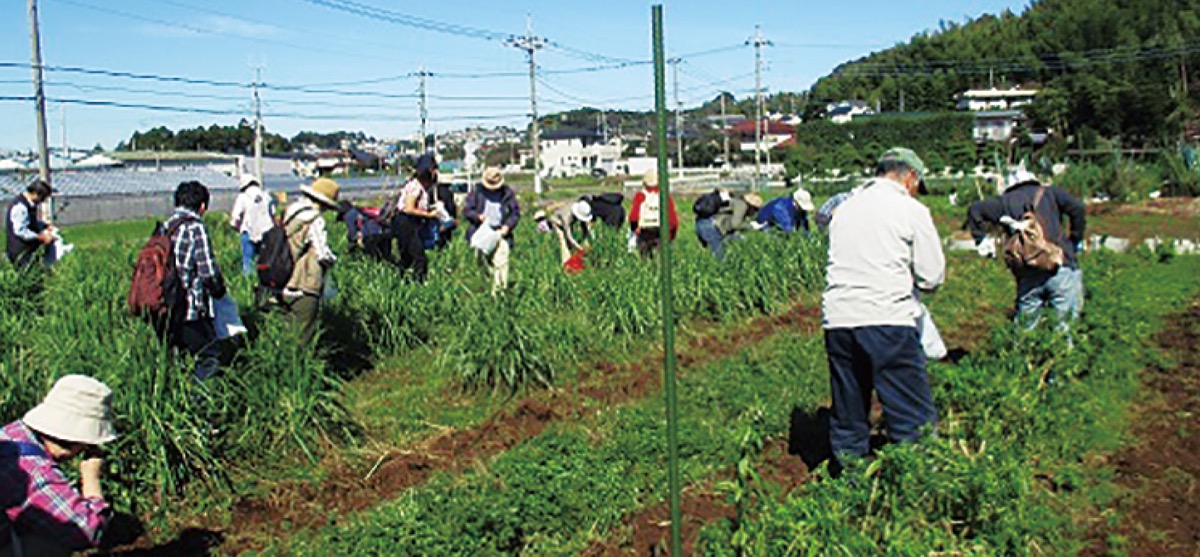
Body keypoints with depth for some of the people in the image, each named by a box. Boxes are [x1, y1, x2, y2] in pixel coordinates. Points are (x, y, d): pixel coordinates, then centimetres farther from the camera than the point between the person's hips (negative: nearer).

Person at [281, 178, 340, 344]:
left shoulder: (289, 213, 11)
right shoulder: (314, 220, -15)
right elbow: (323, 254, -18)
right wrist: (333, 259, 4)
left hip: (286, 288, 8)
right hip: (304, 289, -8)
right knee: (302, 340, -2)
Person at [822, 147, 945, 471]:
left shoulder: (845, 208, 18)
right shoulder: (911, 211, 2)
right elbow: (932, 276, 1)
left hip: (837, 320, 6)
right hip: (886, 320, -5)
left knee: (848, 416, 13)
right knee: (913, 416, 1)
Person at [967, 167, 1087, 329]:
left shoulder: (1005, 201, 16)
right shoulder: (1049, 193, 14)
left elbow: (975, 209, 8)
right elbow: (1078, 208, 1)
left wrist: (982, 240, 12)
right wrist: (1075, 241, 10)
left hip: (1028, 277, 1)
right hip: (1061, 269, -1)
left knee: (1025, 329, 11)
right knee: (1067, 326, -1)